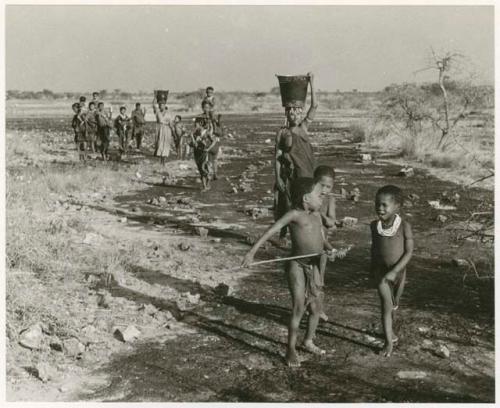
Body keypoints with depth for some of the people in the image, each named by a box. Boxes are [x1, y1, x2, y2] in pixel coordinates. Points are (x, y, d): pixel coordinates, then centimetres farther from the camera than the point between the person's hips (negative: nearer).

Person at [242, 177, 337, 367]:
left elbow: (323, 240, 7)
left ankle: (308, 341, 36)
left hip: (314, 266, 7)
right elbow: (272, 230, -18)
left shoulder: (317, 215, 7)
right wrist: (252, 252, -24)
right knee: (299, 308, -8)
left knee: (316, 308, 14)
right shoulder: (294, 214, -13)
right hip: (297, 266, -7)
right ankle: (291, 350, 6)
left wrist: (330, 250, -16)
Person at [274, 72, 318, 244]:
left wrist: (312, 84, -8)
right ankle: (282, 235, 17)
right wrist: (278, 177, -8)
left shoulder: (303, 128, 6)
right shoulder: (282, 132, -1)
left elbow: (314, 106, -2)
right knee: (286, 205, 4)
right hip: (287, 174, -2)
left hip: (304, 173, 2)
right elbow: (277, 156, -1)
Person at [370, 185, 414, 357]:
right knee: (386, 304, -6)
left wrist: (394, 271, -21)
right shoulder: (375, 225, -7)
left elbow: (409, 252, -16)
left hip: (398, 271, -1)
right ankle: (389, 341, 2)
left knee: (394, 303, 19)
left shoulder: (404, 226, -18)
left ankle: (389, 331, 44)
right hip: (380, 271, 1)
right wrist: (373, 266, 19)